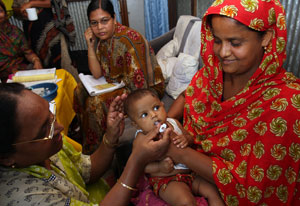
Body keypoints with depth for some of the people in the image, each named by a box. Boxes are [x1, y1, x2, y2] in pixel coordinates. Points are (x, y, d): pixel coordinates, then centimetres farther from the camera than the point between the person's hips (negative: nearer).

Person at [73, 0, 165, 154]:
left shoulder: (128, 39, -27)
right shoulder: (100, 38, -1)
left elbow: (138, 84, -28)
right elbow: (97, 75, -3)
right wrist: (90, 46, -12)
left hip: (146, 88, -8)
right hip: (118, 82, 9)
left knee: (96, 103, -21)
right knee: (80, 91, 5)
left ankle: (95, 150, 5)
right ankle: (83, 135, 26)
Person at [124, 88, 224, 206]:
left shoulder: (173, 123, 0)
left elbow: (190, 138, 11)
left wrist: (186, 139, -13)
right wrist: (159, 167, -26)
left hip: (189, 171, 6)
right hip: (166, 180, -5)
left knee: (213, 190, -3)